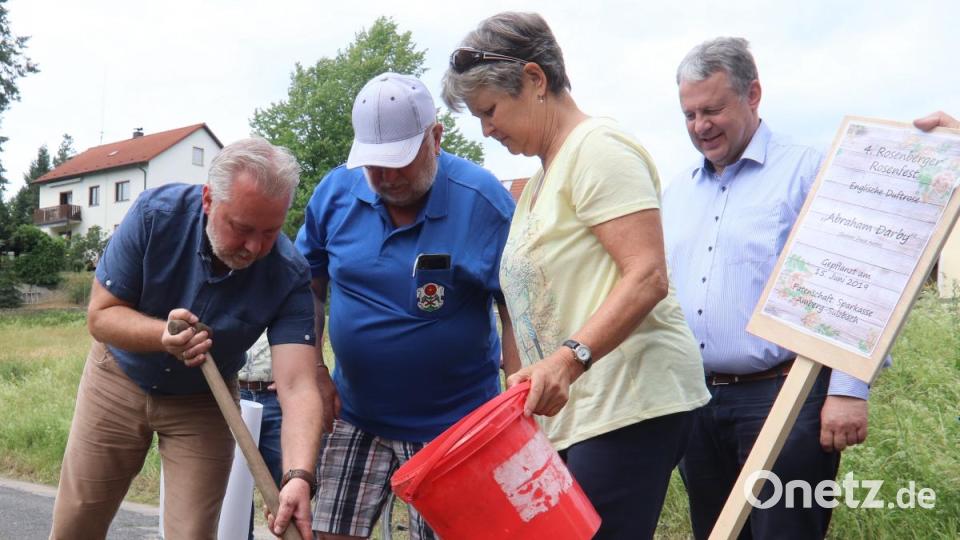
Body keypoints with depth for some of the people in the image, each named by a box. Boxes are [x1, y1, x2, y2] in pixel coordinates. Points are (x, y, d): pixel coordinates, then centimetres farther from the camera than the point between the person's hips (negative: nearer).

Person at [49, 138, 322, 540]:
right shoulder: (156, 214, -26)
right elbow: (101, 315, -19)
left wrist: (299, 476, -52)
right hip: (119, 380, 1)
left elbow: (297, 386, -35)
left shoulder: (289, 276, -28)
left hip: (203, 401, -1)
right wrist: (162, 335, -40)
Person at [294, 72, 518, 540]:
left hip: (452, 426, -3)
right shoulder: (336, 191, -3)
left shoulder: (482, 199, -14)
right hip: (355, 416, 4)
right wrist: (315, 371, 1)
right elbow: (309, 286, 10)